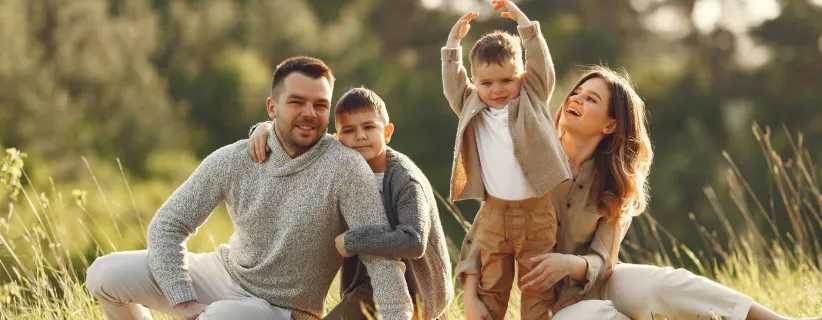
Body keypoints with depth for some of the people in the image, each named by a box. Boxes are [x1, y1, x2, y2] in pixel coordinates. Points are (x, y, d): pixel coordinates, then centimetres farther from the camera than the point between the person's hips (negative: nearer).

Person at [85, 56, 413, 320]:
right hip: (225, 273, 4)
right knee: (104, 276, -7)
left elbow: (381, 255, -27)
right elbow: (167, 226, -7)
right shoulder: (232, 161, -12)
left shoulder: (344, 167, -24)